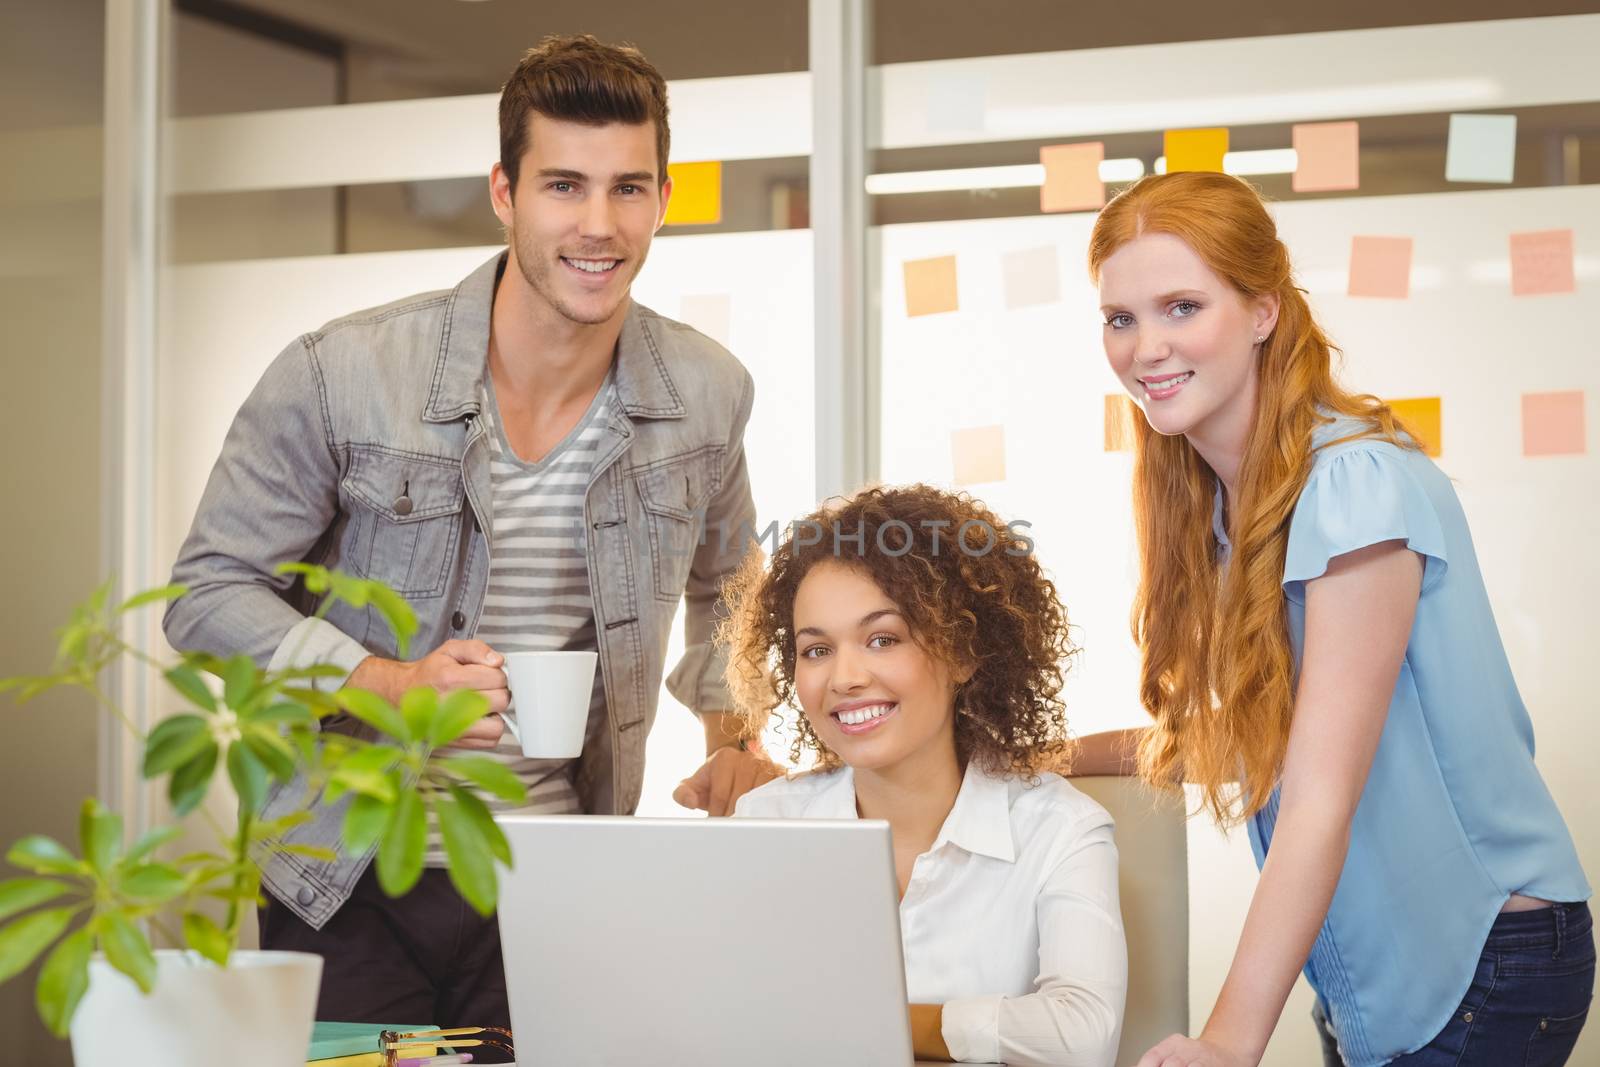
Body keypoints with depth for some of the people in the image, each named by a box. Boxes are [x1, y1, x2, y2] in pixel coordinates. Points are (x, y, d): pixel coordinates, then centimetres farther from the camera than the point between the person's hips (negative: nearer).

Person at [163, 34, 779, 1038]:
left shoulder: (710, 396, 0)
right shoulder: (339, 376, -12)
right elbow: (210, 592, -6)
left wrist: (731, 732, 8)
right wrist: (387, 683, -20)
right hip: (350, 888, -2)